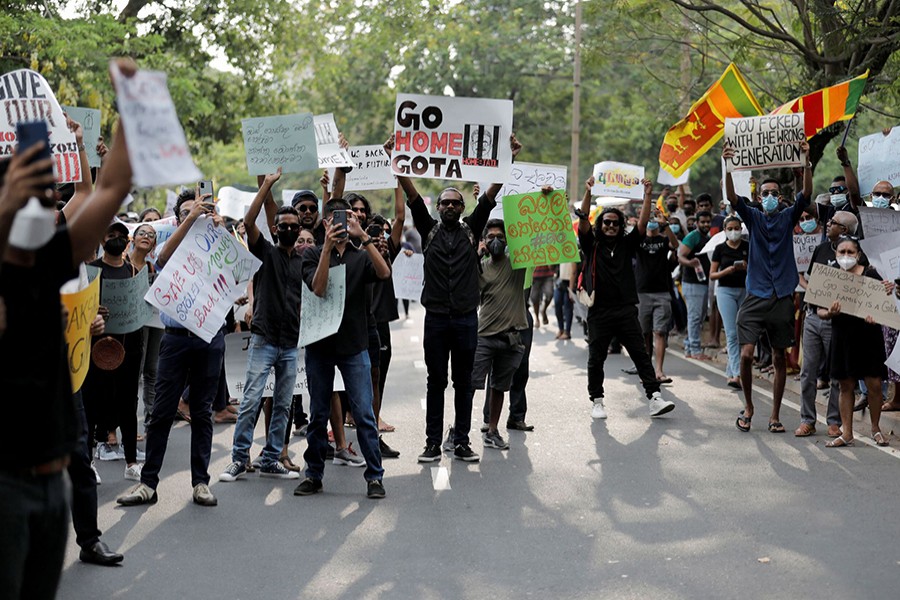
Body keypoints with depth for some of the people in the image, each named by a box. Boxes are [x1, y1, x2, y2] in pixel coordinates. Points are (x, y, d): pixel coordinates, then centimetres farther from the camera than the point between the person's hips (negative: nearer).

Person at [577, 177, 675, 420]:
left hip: (626, 310, 2)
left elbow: (643, 223, 2)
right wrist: (588, 192, -20)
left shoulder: (627, 244, 11)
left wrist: (647, 195, -9)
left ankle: (654, 398, -5)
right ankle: (597, 402, 18)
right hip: (599, 311, -1)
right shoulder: (591, 245, 5)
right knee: (596, 359, 6)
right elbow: (583, 219, -9)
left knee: (641, 355, -3)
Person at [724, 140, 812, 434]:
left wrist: (806, 162, -20)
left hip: (782, 297, 1)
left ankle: (775, 415, 14)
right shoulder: (753, 217, 6)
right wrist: (728, 167, -25)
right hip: (756, 296, -1)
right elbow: (732, 197, -10)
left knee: (779, 357, 6)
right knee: (746, 354, -11)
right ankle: (748, 406, 10)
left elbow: (806, 194, -7)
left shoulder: (788, 217, 7)